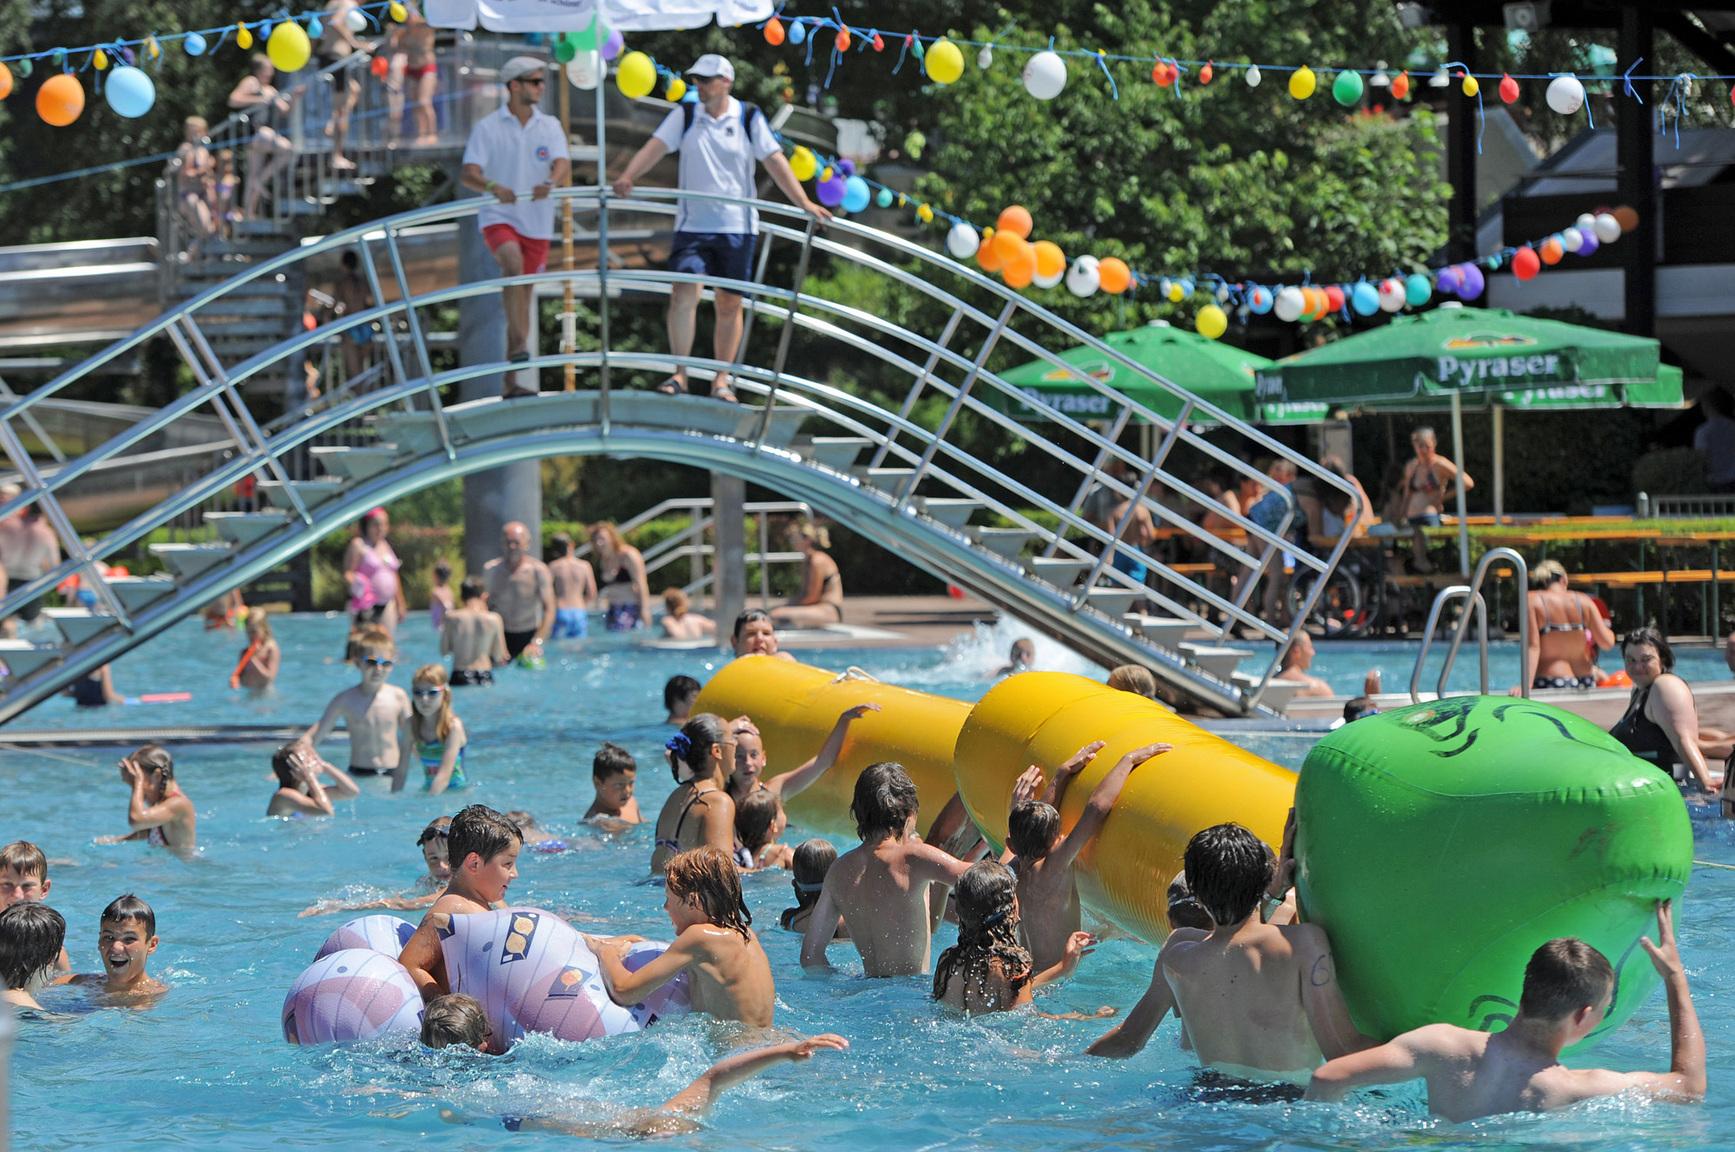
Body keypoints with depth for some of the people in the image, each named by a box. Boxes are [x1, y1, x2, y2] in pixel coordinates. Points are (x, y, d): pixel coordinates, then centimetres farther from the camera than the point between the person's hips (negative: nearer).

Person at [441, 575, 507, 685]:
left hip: (460, 680, 0)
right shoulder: (494, 619, -5)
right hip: (485, 679, 0)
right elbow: (499, 657, 2)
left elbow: (444, 651, 4)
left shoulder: (451, 618, -4)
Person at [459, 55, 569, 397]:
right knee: (513, 261, -34)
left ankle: (511, 380, 12)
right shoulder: (487, 127, -1)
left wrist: (551, 183, -30)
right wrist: (494, 187, -31)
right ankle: (518, 343, -35)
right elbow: (468, 175, -10)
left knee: (524, 299, 6)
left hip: (537, 222, 4)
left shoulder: (550, 126, 8)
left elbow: (563, 166, -6)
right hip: (498, 216, -4)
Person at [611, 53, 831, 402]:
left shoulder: (749, 118, 1)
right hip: (693, 225, 0)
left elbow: (775, 161, -2)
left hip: (737, 226, 0)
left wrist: (804, 202, -10)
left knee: (730, 304, 4)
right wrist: (628, 176, -24)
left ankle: (721, 380, 13)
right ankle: (679, 374, -7)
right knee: (683, 292, -14)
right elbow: (655, 147, -6)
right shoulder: (685, 115, 4)